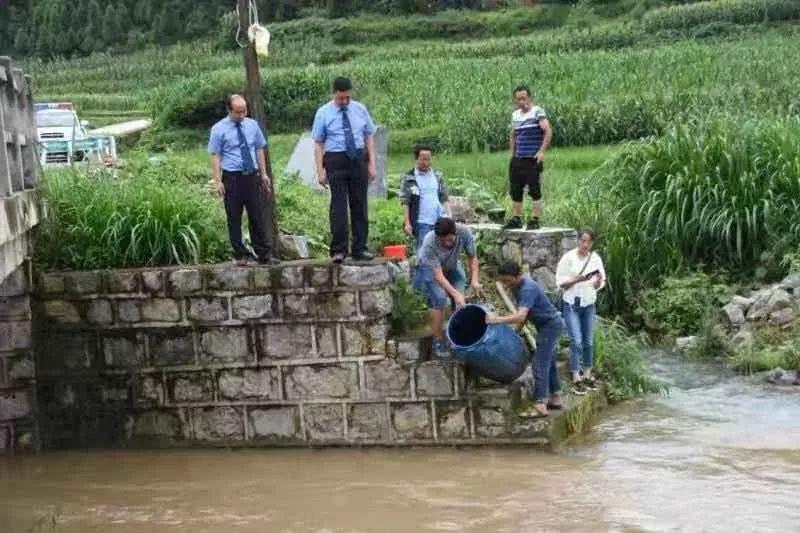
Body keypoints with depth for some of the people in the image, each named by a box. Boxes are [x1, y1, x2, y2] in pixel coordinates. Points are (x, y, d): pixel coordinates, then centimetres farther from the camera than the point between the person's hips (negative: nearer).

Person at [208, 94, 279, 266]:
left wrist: (264, 173, 10)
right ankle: (240, 256, 11)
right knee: (234, 219, 3)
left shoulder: (252, 125, 9)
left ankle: (264, 255, 9)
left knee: (258, 217, 4)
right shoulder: (219, 129, -3)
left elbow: (259, 149, 14)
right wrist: (218, 181, -12)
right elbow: (215, 156, -5)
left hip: (252, 176, 3)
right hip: (232, 177, -3)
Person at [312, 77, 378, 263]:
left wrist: (372, 164, 3)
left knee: (359, 205, 6)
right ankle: (339, 250, -3)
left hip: (359, 160, 3)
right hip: (336, 161, -3)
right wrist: (320, 170, -9)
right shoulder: (323, 113, -1)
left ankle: (360, 249, 12)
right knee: (338, 205, -7)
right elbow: (318, 143, -2)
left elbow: (369, 136, 10)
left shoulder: (360, 109, 7)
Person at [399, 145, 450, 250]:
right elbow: (405, 202, -3)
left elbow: (444, 199, 17)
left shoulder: (437, 176, 13)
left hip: (440, 221, 4)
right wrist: (407, 223, -10)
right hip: (421, 223, -4)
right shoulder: (409, 178, 0)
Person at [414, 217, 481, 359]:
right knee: (439, 298, -24)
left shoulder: (464, 232, -30)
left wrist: (474, 280, -26)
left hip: (451, 268, 4)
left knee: (462, 299, -12)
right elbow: (438, 275, -37)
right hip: (430, 269, -4)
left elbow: (472, 257, -13)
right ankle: (437, 342, -12)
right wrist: (455, 294, -46)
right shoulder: (429, 243, -38)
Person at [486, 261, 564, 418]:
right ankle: (555, 399, 26)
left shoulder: (528, 289, -28)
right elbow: (523, 311, 15)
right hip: (548, 324, 10)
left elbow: (520, 316, -39)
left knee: (539, 363, -13)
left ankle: (540, 406, -14)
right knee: (548, 362, 17)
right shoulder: (517, 286, 2)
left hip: (551, 324, -10)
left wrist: (497, 319, -40)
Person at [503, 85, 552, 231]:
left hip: (533, 160, -7)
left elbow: (548, 132, -17)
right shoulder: (515, 115, 14)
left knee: (535, 191, -2)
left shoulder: (537, 112, -7)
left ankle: (535, 220, 2)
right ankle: (516, 219, 18)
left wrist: (542, 151, -20)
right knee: (515, 191, 9)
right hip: (517, 160, 7)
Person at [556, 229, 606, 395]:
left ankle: (587, 375, 21)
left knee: (588, 342, 9)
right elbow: (560, 282, -8)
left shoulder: (596, 258, -1)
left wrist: (598, 281, -19)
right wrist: (575, 280, -24)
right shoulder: (569, 257, -10)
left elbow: (599, 285, 4)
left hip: (589, 304, 4)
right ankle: (576, 379, -1)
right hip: (571, 304, -4)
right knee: (576, 342, -8)